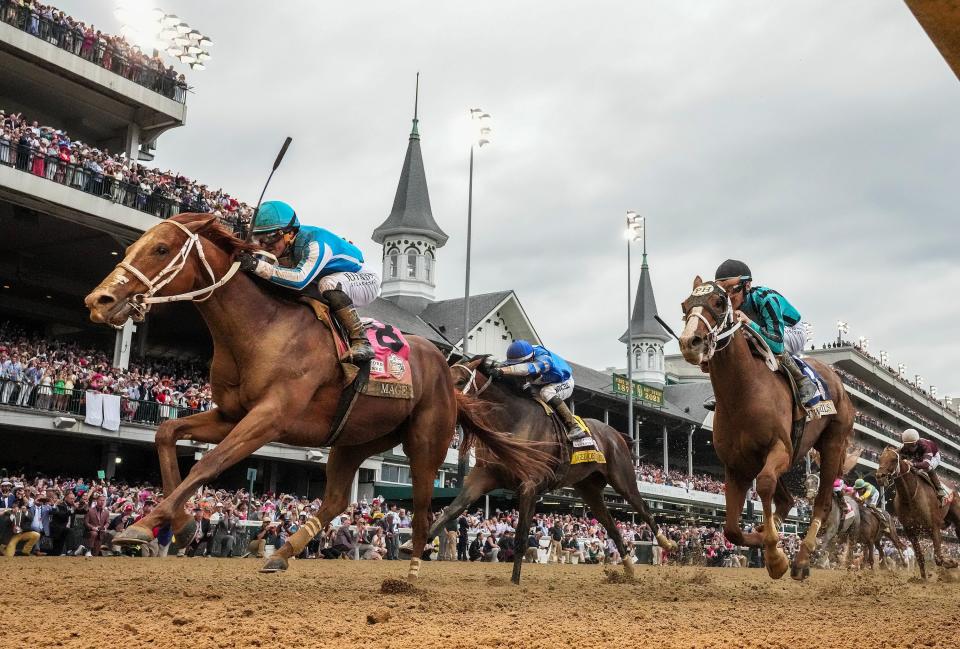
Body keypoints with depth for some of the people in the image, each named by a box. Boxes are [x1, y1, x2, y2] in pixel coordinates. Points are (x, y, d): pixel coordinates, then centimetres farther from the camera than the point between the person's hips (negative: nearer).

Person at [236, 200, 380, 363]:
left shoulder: (315, 243, -33)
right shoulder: (279, 247, -10)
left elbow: (301, 279, -48)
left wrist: (257, 265, -52)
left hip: (364, 281, -8)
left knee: (329, 283, -38)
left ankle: (360, 342, -30)